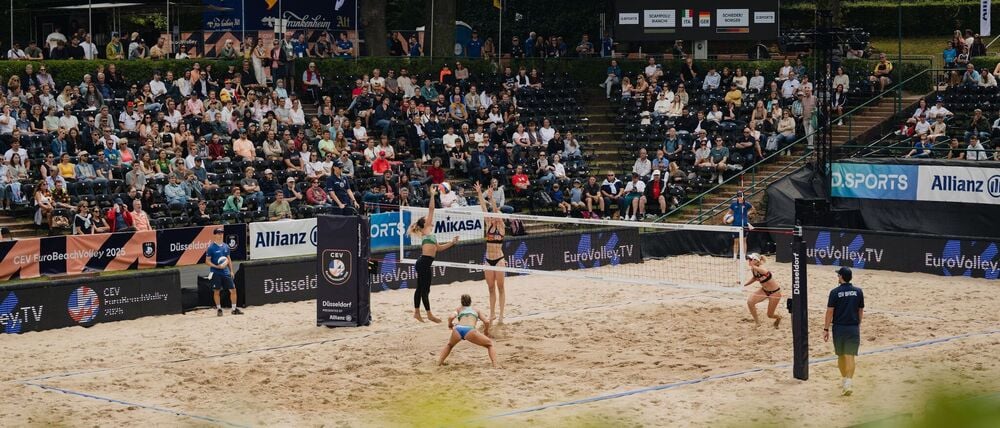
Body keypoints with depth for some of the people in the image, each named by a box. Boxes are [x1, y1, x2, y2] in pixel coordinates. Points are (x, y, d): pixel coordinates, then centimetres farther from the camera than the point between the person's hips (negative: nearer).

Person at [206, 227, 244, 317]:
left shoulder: (225, 246, 9)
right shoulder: (211, 247, -7)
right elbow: (207, 261, -7)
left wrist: (231, 271, 12)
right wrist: (217, 266, -20)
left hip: (226, 272, 5)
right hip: (215, 273, -5)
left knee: (233, 289, 1)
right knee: (216, 291, 2)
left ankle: (234, 309, 10)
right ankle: (219, 309, 15)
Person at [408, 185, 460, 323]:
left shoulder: (430, 233, 19)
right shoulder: (426, 230, -4)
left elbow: (438, 248, 26)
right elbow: (431, 210, -10)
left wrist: (452, 242, 19)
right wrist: (432, 195, -8)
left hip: (425, 263, 9)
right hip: (424, 262, -9)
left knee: (421, 288, 14)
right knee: (425, 288, -3)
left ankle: (416, 312, 21)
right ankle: (429, 314, 1)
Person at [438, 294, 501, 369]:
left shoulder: (458, 309, 31)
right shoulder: (476, 311, 32)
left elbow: (451, 317, 11)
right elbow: (486, 322, 19)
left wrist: (450, 325, 32)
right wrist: (486, 332, 38)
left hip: (458, 329, 2)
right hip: (470, 330, -2)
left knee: (449, 345, 38)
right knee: (490, 344, 17)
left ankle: (439, 362, 26)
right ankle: (495, 364, -4)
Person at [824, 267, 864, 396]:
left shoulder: (835, 292, -8)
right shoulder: (858, 292, 1)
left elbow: (830, 311, -9)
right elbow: (861, 311, 8)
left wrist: (826, 329, -4)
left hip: (839, 327, -1)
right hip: (853, 328, 1)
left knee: (841, 355, 17)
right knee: (850, 356, -3)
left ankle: (844, 379, 31)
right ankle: (848, 382, -16)